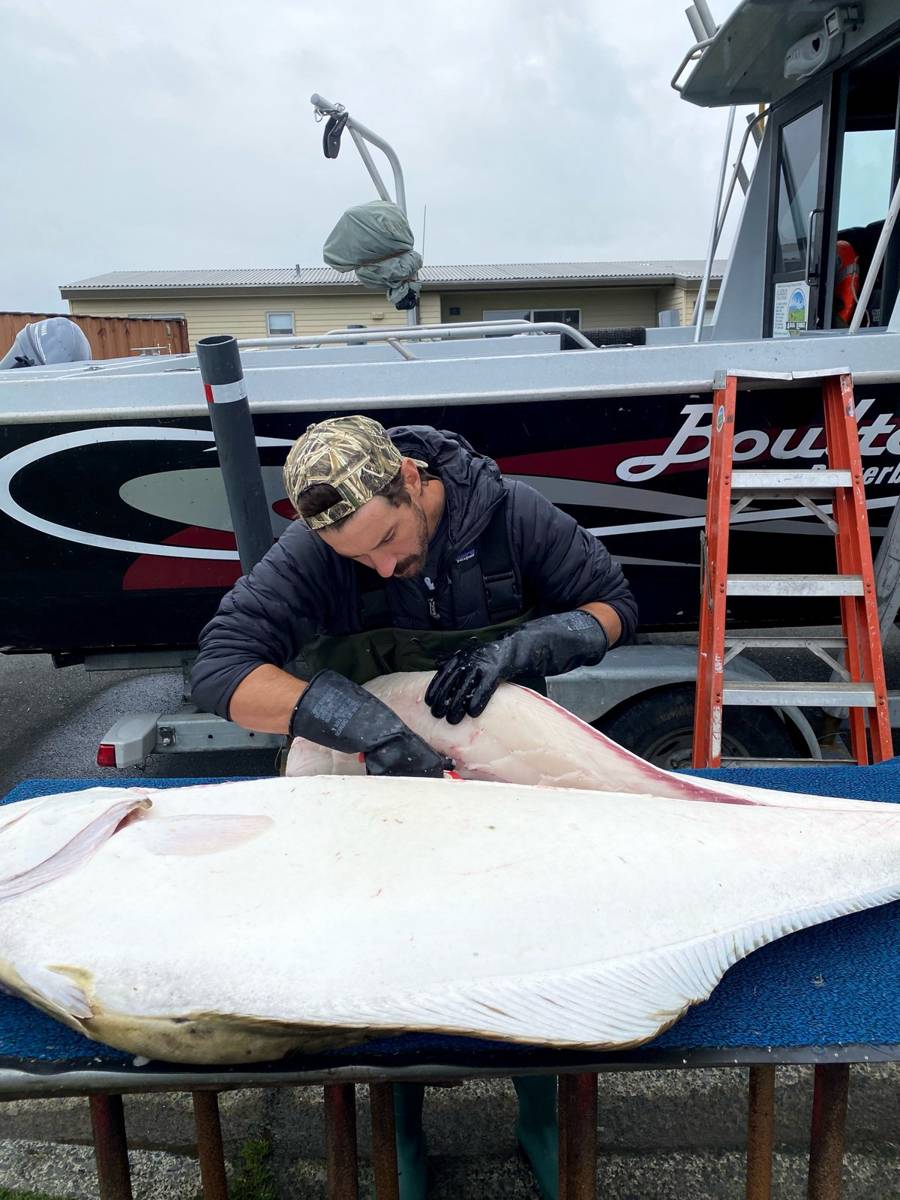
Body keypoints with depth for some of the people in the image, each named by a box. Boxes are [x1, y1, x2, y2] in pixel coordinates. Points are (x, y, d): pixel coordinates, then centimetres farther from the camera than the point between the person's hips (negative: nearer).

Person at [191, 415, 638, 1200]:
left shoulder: (508, 514, -22)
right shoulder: (310, 555, -25)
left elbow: (613, 605, -12)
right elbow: (220, 669, -33)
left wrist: (518, 645, -32)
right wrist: (372, 730, -44)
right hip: (382, 780, 0)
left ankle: (541, 1121, 41)